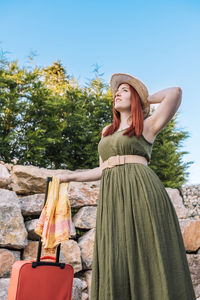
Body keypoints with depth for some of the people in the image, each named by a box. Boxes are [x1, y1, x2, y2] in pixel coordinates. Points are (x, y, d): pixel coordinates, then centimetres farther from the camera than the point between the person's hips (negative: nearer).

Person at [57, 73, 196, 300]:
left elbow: (175, 92, -3)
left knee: (147, 260, -6)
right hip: (112, 199, 5)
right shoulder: (108, 131, 24)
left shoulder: (147, 126, 8)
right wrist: (70, 177, 23)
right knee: (115, 263, 0)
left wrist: (146, 99, 12)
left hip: (140, 195, -5)